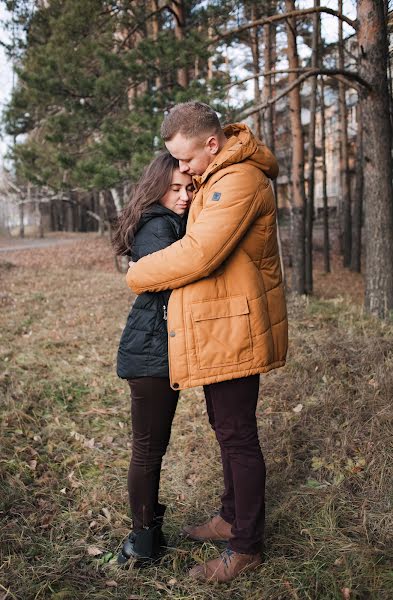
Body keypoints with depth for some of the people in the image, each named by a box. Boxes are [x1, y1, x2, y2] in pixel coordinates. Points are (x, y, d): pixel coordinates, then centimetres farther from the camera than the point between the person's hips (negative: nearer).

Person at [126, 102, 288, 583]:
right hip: (221, 328, 11)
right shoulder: (216, 178, 15)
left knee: (237, 435, 0)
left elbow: (198, 254, -27)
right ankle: (231, 518, 37)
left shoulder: (239, 180, -19)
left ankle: (246, 547, 15)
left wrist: (138, 275, -13)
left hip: (233, 330, -11)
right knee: (226, 427, 20)